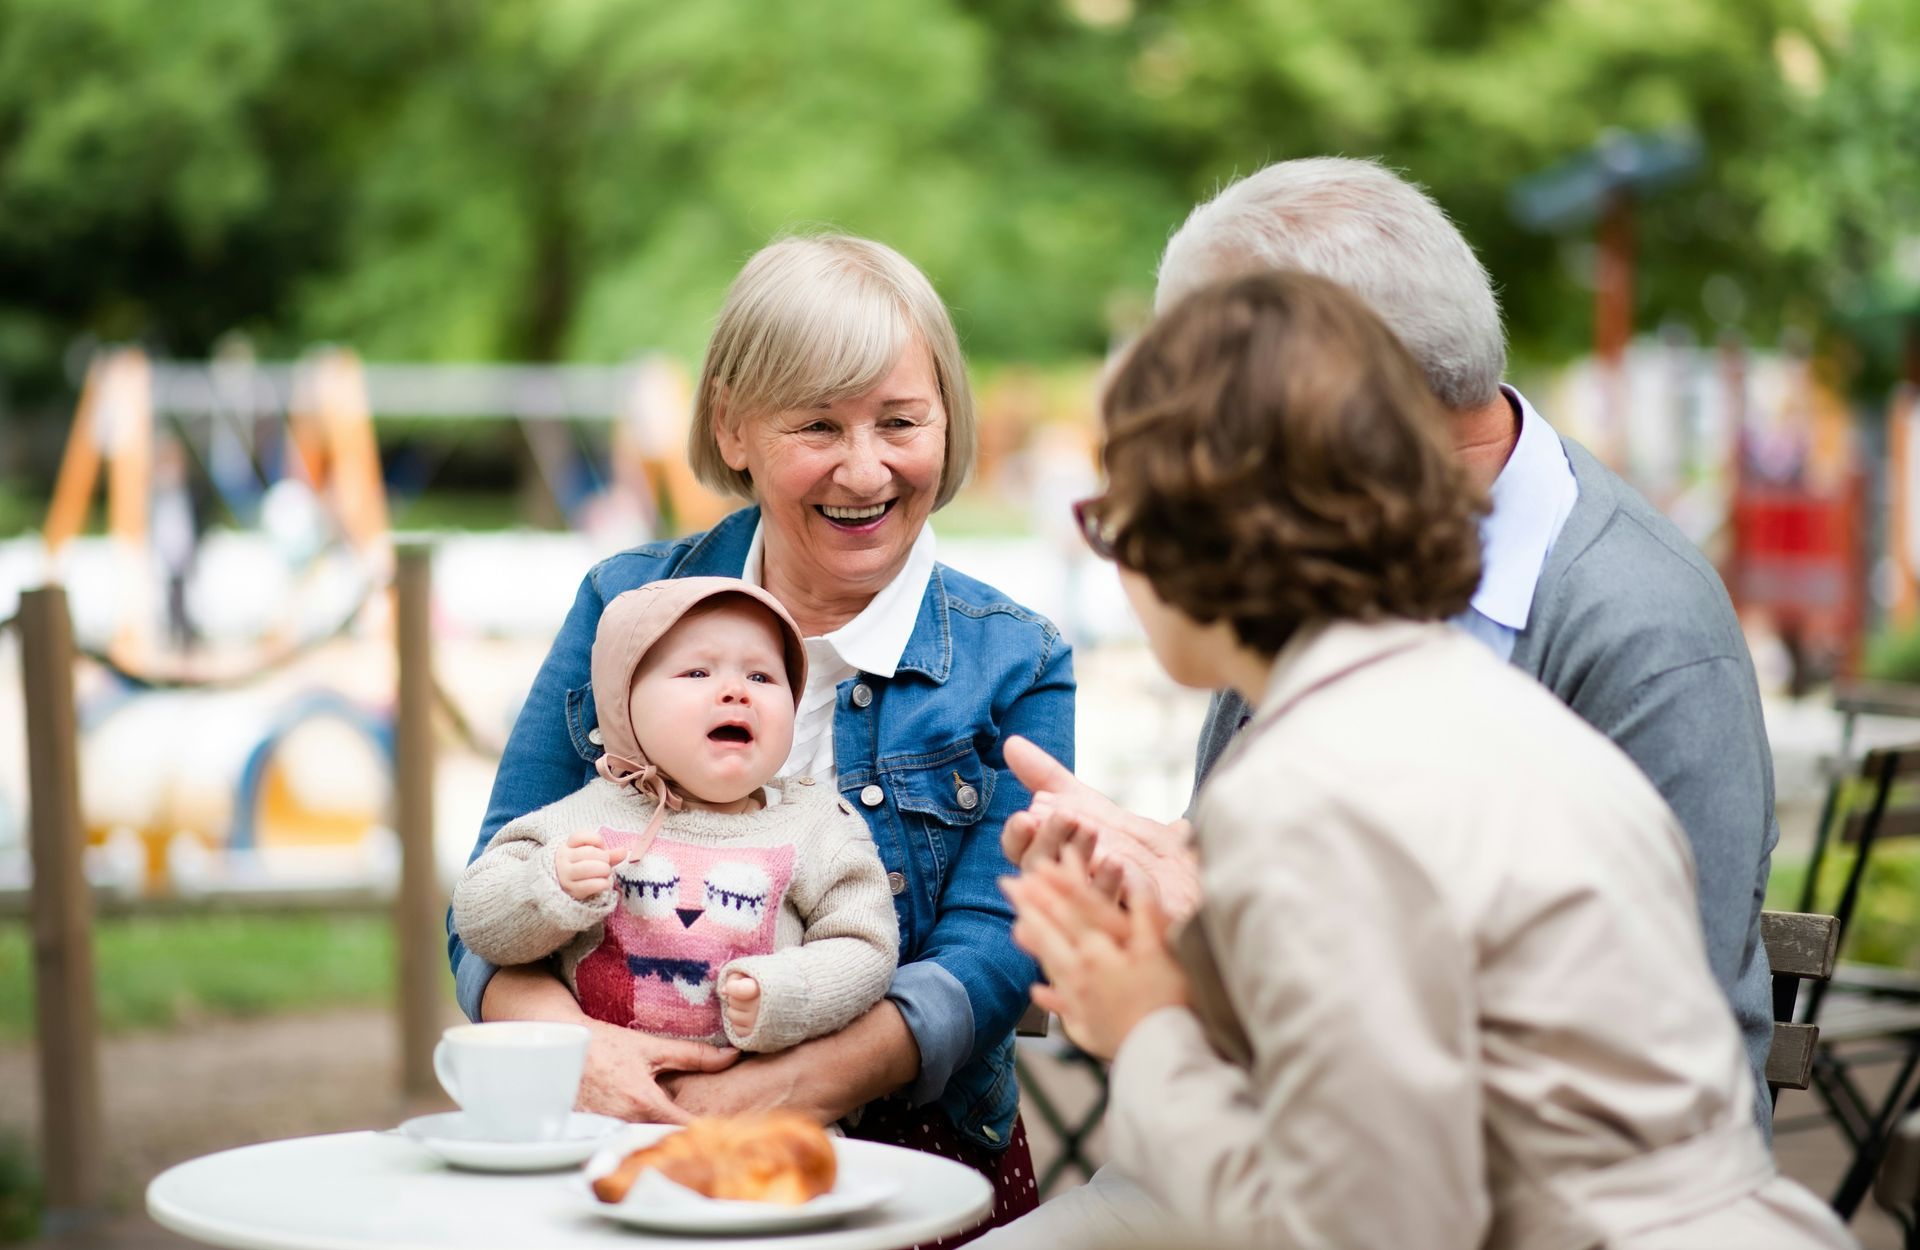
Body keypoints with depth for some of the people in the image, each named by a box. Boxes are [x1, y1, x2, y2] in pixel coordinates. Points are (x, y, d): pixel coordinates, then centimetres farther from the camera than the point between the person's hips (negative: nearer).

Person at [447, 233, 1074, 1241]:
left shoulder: (1012, 668, 3)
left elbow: (983, 965, -6)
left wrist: (776, 1092, -23)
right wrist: (570, 1043, -17)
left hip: (906, 1162, -1)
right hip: (620, 1158, 2)